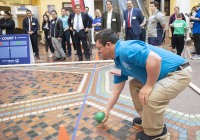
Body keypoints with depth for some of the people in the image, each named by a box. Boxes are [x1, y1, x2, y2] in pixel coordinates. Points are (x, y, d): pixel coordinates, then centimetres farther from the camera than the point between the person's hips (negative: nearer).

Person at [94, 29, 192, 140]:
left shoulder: (126, 49, -23)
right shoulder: (119, 62, 7)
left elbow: (155, 59, -36)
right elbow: (116, 91, 15)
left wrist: (149, 86, -24)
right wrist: (107, 111, 21)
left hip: (179, 72, -10)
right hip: (164, 74, 10)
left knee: (152, 97, -27)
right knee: (134, 84, 16)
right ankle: (147, 118, 28)